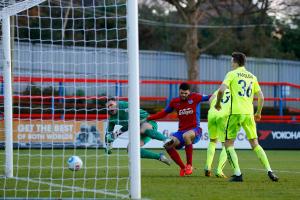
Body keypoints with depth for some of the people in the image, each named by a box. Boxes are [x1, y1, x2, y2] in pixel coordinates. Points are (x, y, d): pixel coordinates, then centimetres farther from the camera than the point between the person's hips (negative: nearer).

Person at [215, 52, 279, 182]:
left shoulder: (232, 74, 0)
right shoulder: (252, 77, 14)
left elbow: (221, 90, -13)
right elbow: (261, 97, 12)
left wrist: (218, 103, 4)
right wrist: (258, 113, 24)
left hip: (235, 113, -4)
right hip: (249, 113, 5)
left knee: (228, 143, 5)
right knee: (255, 144, 12)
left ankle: (237, 174, -7)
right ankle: (269, 171, -1)